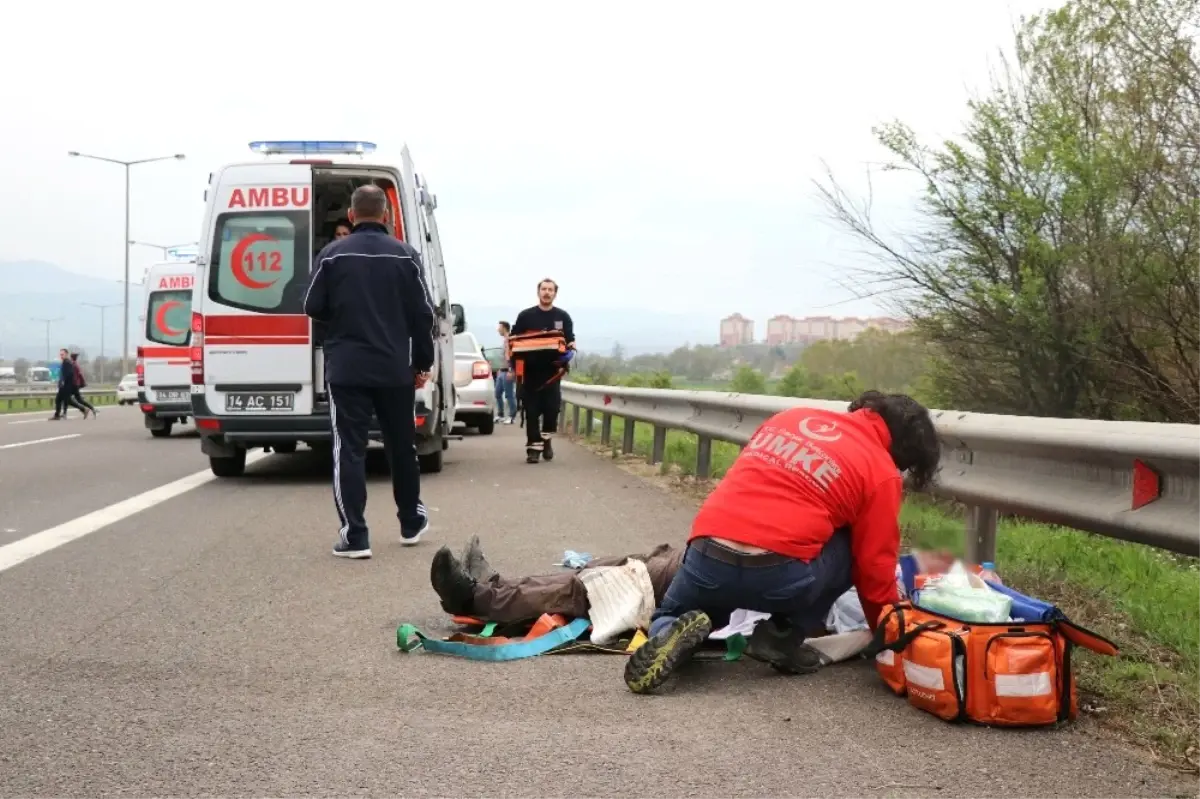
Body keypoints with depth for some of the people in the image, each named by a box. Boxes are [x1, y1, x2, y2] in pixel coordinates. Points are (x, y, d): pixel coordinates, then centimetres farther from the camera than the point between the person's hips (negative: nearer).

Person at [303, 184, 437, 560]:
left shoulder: (332, 254, -4)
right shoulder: (405, 255, 1)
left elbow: (313, 308, 2)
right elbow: (422, 314, 1)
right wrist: (424, 363, 10)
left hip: (346, 369, -2)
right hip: (396, 369, 2)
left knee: (349, 450, 0)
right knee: (402, 446, 16)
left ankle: (355, 536, -4)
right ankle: (411, 522, 30)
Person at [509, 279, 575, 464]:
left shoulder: (563, 317, 10)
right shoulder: (525, 316, 7)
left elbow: (570, 341, 11)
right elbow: (513, 339, 9)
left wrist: (569, 352, -10)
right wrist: (513, 357, -6)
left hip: (552, 369, 0)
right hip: (530, 370, 0)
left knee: (552, 407, -5)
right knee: (532, 410, -2)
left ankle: (546, 439, 18)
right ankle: (534, 446, 2)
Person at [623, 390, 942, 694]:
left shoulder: (792, 416, 21)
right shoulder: (881, 474, 7)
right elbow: (876, 571, 10)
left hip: (705, 558, 4)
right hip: (780, 574, -4)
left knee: (666, 620, 32)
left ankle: (671, 634, -4)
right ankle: (786, 634, 11)